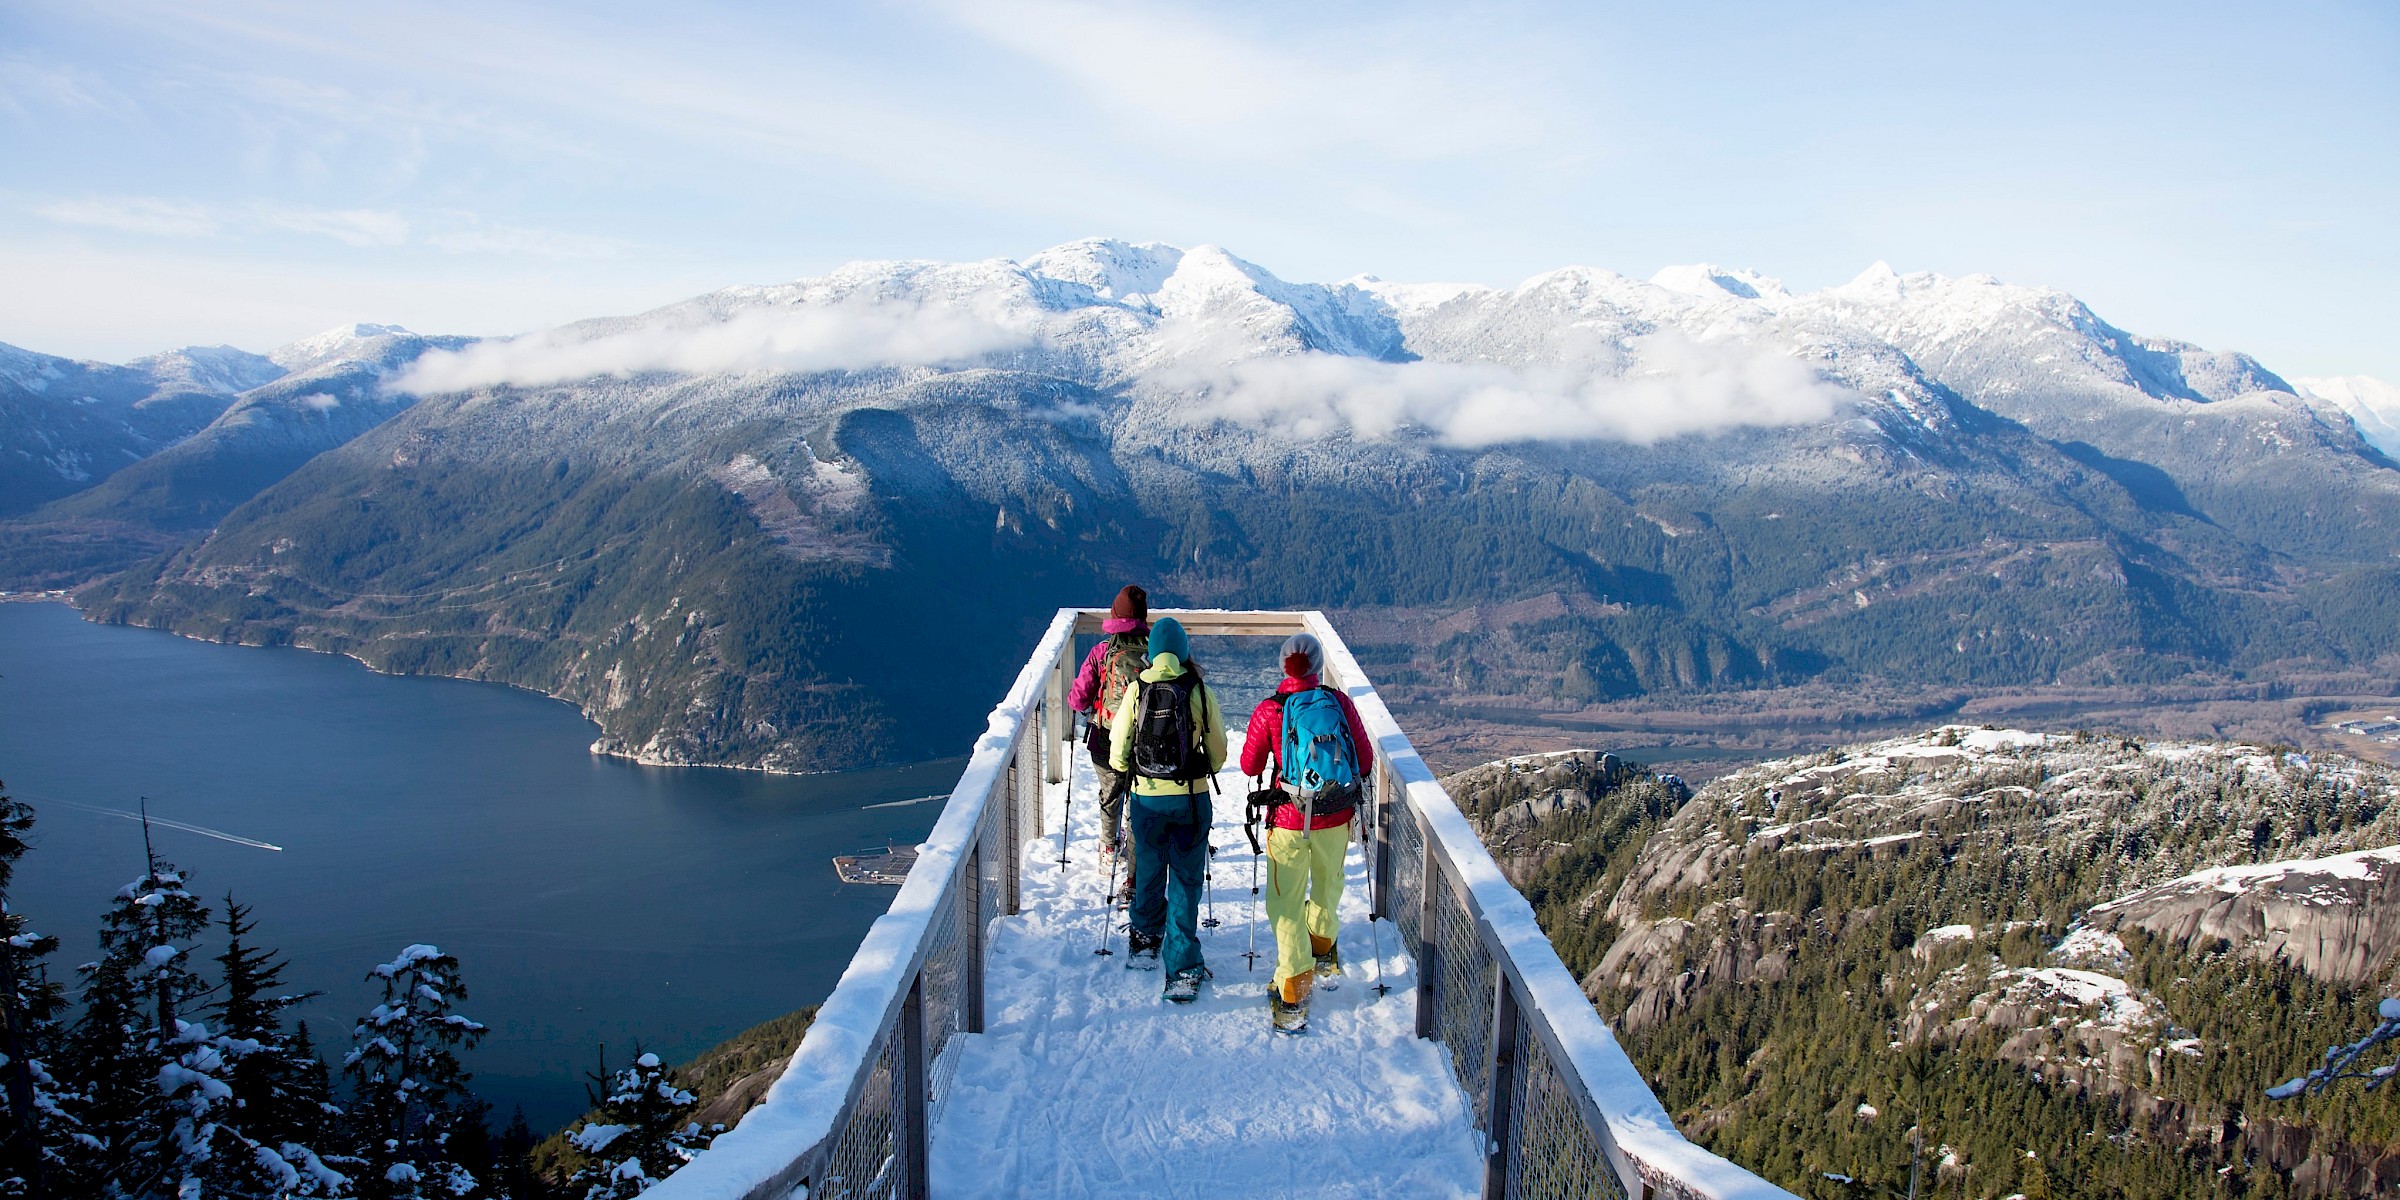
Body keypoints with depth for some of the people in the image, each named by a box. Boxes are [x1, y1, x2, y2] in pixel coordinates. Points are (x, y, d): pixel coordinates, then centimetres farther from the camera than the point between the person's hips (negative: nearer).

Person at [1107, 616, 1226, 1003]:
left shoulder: (1136, 691, -7)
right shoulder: (1201, 692, -8)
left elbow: (1117, 754, -2)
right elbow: (1218, 753, 0)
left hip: (1147, 798, 1)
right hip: (1193, 800, -1)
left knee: (1149, 874, 21)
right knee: (1186, 883, 5)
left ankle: (1144, 945, 39)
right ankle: (1183, 971, 4)